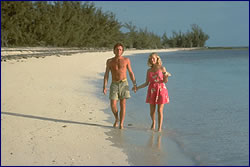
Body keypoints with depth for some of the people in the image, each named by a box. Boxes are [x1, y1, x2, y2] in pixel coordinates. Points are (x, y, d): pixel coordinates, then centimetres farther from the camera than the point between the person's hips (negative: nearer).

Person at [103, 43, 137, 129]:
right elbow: (106, 74, 2)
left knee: (123, 104, -3)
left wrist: (134, 84, -2)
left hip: (124, 84, -1)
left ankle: (121, 124, 3)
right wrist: (104, 86, -7)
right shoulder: (109, 61, 4)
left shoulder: (126, 60, 3)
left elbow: (131, 73, 7)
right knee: (113, 105, -6)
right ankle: (116, 119, 21)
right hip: (114, 84, 1)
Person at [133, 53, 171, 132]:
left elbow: (165, 81, -5)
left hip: (161, 90, -3)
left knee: (160, 110, -5)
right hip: (152, 91, 3)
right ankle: (153, 122, 34)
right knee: (152, 110, 5)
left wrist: (166, 76, -25)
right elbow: (146, 83, 10)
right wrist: (137, 87, 1)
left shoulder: (162, 68, 1)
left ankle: (159, 127, 5)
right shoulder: (149, 71, 9)